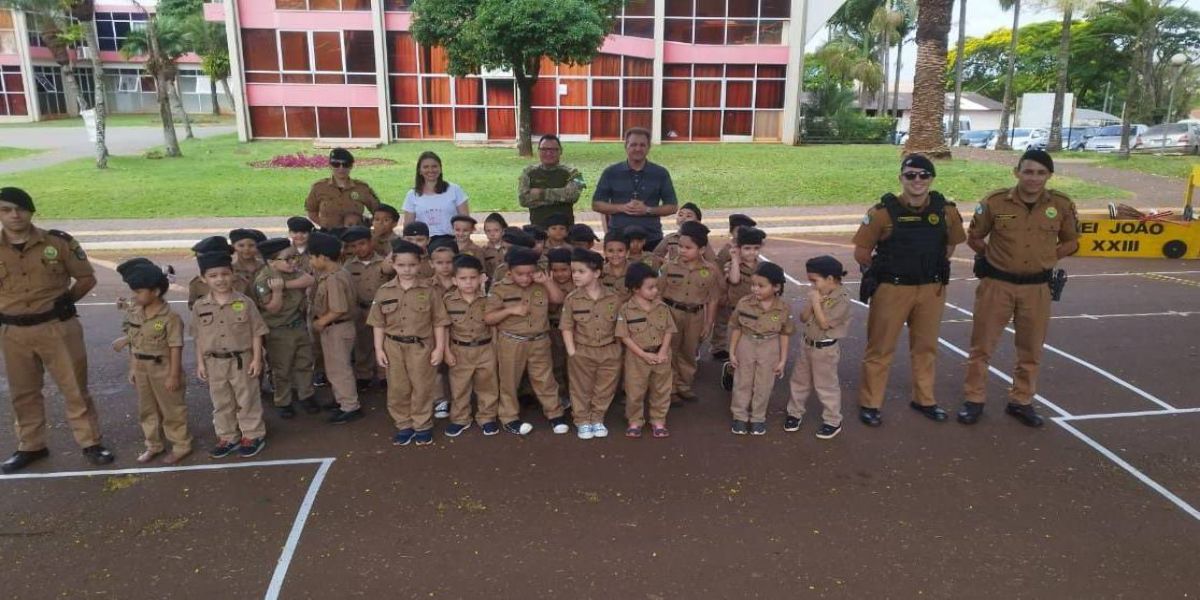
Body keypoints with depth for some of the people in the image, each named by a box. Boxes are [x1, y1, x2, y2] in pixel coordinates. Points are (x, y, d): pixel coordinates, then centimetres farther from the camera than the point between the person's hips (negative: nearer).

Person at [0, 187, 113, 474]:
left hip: (58, 327, -2)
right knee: (23, 393, 15)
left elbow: (87, 278, 2)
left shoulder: (58, 242, -6)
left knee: (75, 388, 5)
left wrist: (64, 301, -3)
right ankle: (31, 447, 31)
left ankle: (90, 442, 17)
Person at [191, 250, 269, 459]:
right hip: (214, 363, 3)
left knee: (247, 400, 8)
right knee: (221, 403, 15)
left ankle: (253, 435, 22)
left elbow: (256, 333, -6)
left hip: (242, 360, -3)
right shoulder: (200, 306, -2)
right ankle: (227, 438, 28)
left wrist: (257, 359, -10)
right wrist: (200, 363, 3)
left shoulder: (244, 303, -10)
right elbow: (199, 338, 5)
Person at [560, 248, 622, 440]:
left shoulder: (613, 297, -8)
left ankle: (597, 419, 30)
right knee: (581, 389, 11)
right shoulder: (571, 299, -9)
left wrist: (619, 346, 0)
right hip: (582, 352, -1)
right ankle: (582, 421, 26)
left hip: (610, 352, 1)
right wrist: (571, 352, -11)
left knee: (604, 389, 13)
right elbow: (567, 327, -6)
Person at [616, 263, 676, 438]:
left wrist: (662, 352, -14)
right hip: (637, 357, -3)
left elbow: (669, 331, 0)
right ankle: (634, 422, 23)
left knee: (661, 391, 11)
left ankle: (658, 421, 25)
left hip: (661, 356, 3)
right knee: (635, 392, 7)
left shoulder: (662, 307, -2)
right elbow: (624, 337, -11)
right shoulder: (626, 310, -11)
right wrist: (644, 354, -17)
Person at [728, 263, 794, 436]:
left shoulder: (783, 309, -15)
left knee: (763, 386, 12)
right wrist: (732, 352, -2)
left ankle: (758, 418, 29)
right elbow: (736, 328, -4)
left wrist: (783, 359, -3)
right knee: (742, 383, 12)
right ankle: (740, 416, 27)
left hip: (770, 349, 0)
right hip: (746, 346, 0)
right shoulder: (744, 303, -15)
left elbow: (784, 335, -4)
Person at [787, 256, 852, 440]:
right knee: (799, 380, 17)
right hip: (807, 344, 7)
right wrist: (811, 302, -14)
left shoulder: (841, 299, -21)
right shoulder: (819, 294, 2)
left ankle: (833, 421, 20)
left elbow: (824, 323, -26)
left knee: (825, 386, 4)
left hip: (825, 349, -7)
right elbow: (803, 318, 2)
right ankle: (795, 412, 33)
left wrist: (816, 302, -22)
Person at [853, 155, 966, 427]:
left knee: (925, 346, 17)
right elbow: (861, 252, -6)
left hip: (932, 290, 4)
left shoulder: (945, 211, -3)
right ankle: (870, 404, 15)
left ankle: (923, 399, 34)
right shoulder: (884, 212, -14)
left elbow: (951, 243, 16)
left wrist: (936, 269, 11)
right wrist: (883, 272, 3)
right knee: (880, 348, 4)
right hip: (892, 289, -4)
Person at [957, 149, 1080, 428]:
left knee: (1031, 349, 12)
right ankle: (974, 400, 18)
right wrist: (996, 257, 5)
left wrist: (1047, 259, 2)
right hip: (997, 283, -2)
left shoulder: (1062, 205, -5)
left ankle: (1021, 401, 28)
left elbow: (1071, 241, 11)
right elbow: (974, 237, 5)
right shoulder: (995, 202, -10)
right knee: (982, 344, 5)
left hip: (1037, 287, 2)